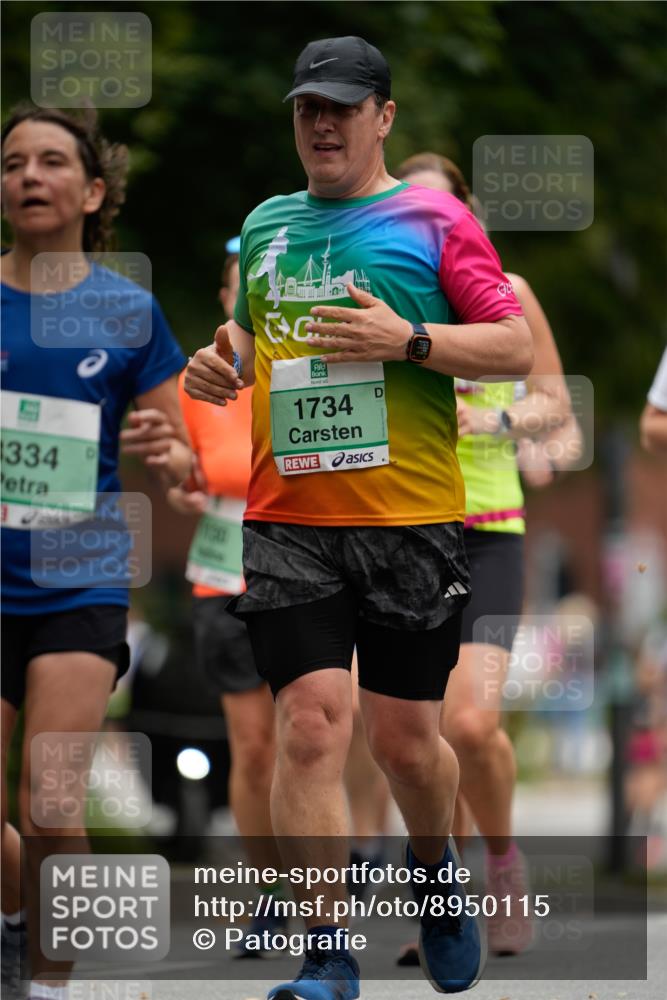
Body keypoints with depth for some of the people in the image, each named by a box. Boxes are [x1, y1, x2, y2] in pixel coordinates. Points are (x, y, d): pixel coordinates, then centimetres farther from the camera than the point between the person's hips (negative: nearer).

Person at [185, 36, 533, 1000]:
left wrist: (408, 340, -17)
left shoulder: (433, 219, 1)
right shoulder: (265, 224, 14)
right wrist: (220, 360, 7)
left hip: (411, 520, -2)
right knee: (311, 724, -11)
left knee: (406, 741, 5)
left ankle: (435, 870, 37)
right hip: (288, 517, 2)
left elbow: (517, 347, -3)